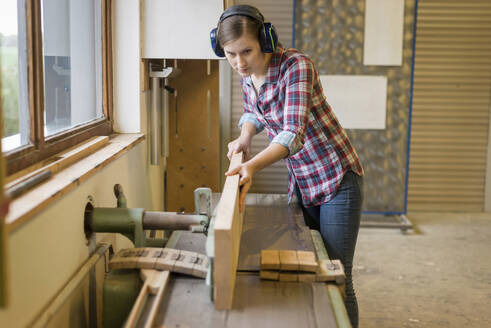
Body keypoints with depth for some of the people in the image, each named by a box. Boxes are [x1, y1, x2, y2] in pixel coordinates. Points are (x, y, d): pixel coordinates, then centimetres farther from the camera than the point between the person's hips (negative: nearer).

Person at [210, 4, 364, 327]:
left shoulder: (296, 65, -23)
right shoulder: (248, 74, -1)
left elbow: (294, 133, -34)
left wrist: (253, 165, -48)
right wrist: (244, 137, -2)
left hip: (337, 179, -7)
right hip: (300, 182, 7)